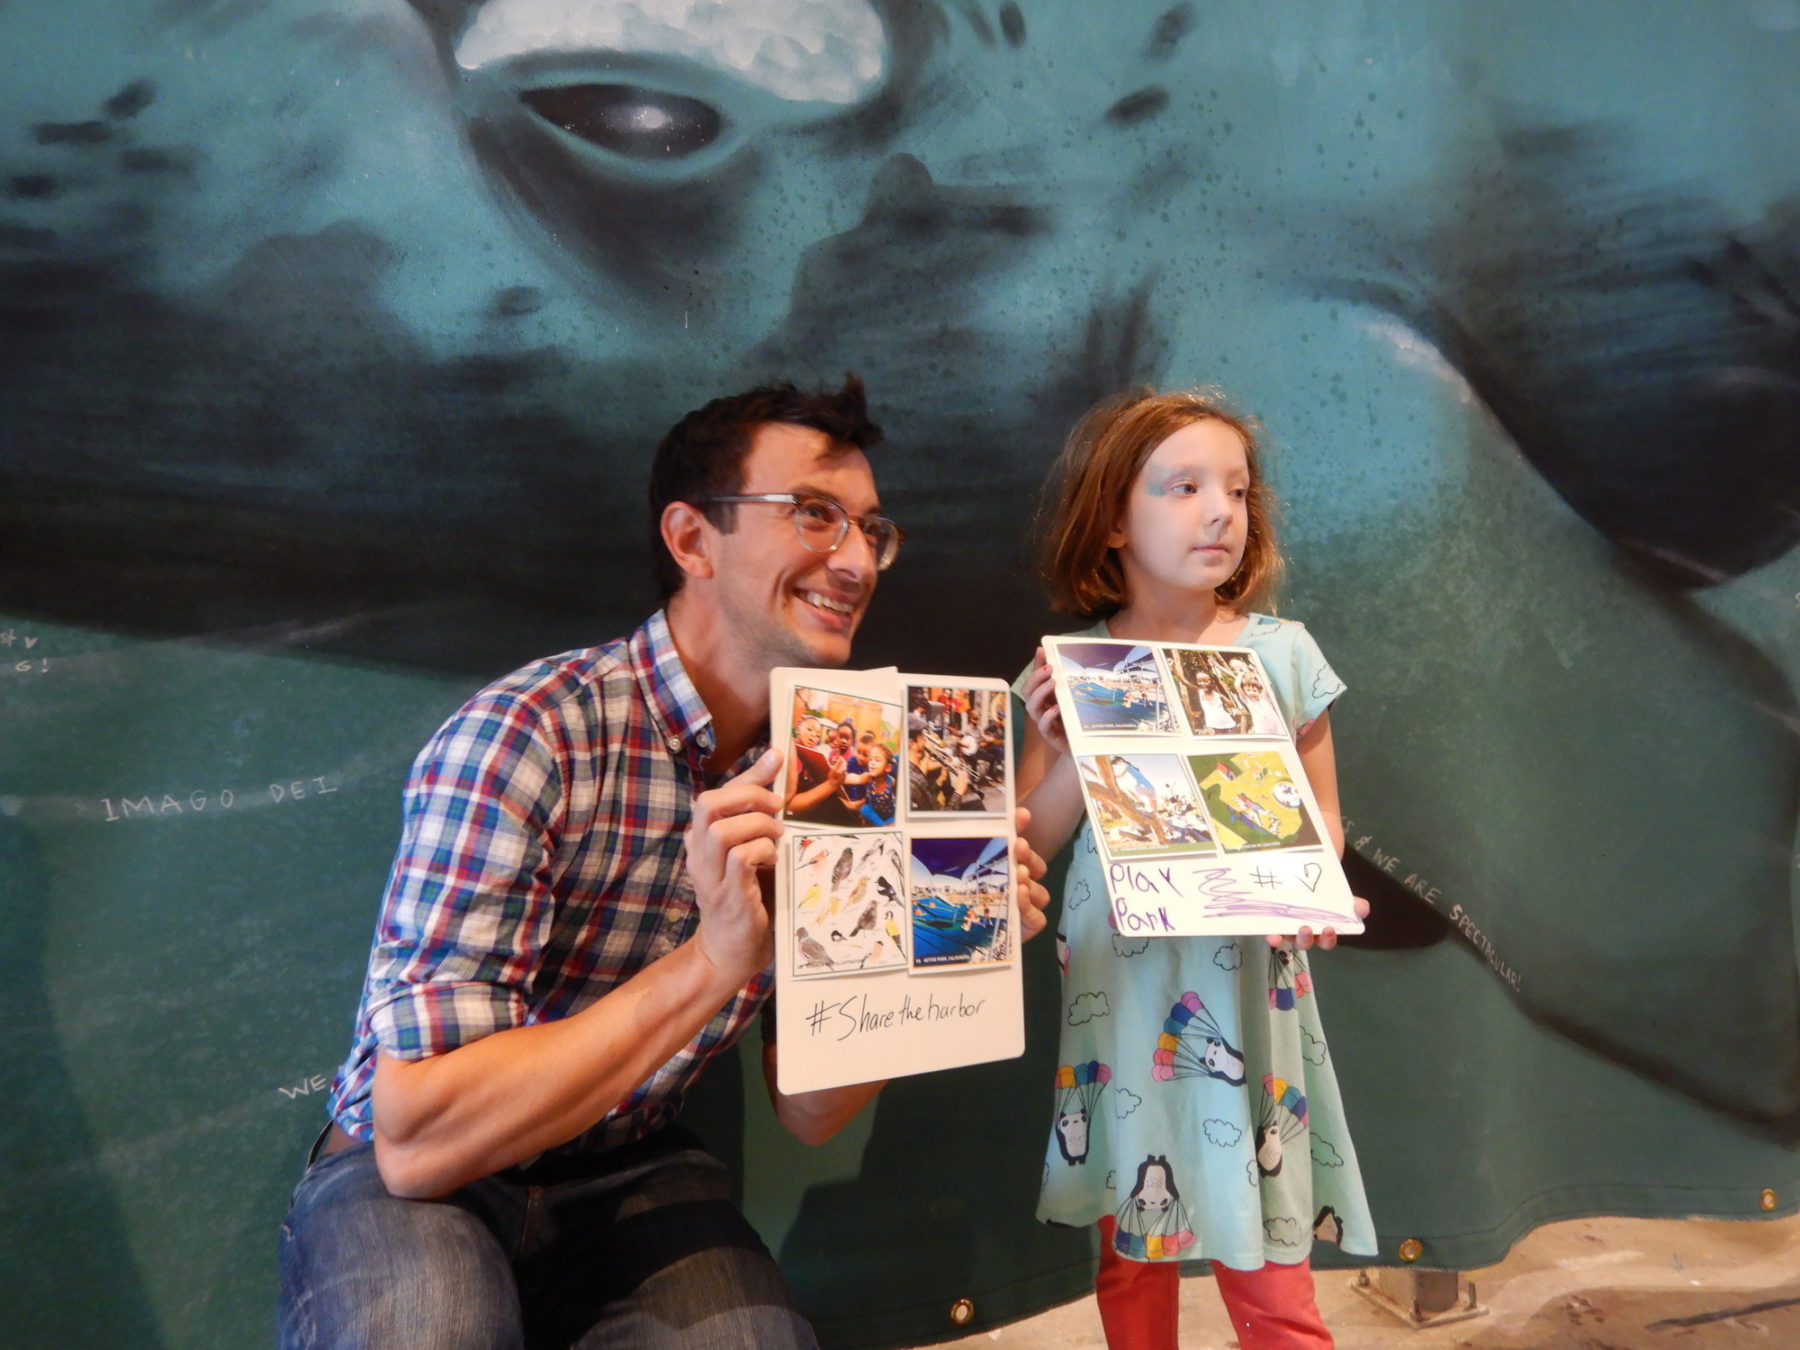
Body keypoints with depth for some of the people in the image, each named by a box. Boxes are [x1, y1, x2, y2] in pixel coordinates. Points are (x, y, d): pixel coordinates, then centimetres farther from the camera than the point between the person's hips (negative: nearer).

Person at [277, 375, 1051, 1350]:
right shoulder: (523, 736, -23)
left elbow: (806, 1111, -1)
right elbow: (416, 1139, -28)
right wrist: (714, 960, -35)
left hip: (628, 1173, 4)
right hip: (411, 1186, -3)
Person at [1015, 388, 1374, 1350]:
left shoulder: (1283, 654, -1)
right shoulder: (1071, 670, -3)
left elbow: (1321, 811, 6)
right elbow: (1029, 841, -1)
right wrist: (1070, 752, -18)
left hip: (1245, 978, 0)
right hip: (1119, 984, 1)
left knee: (1264, 1255, 4)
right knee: (1129, 1245, 15)